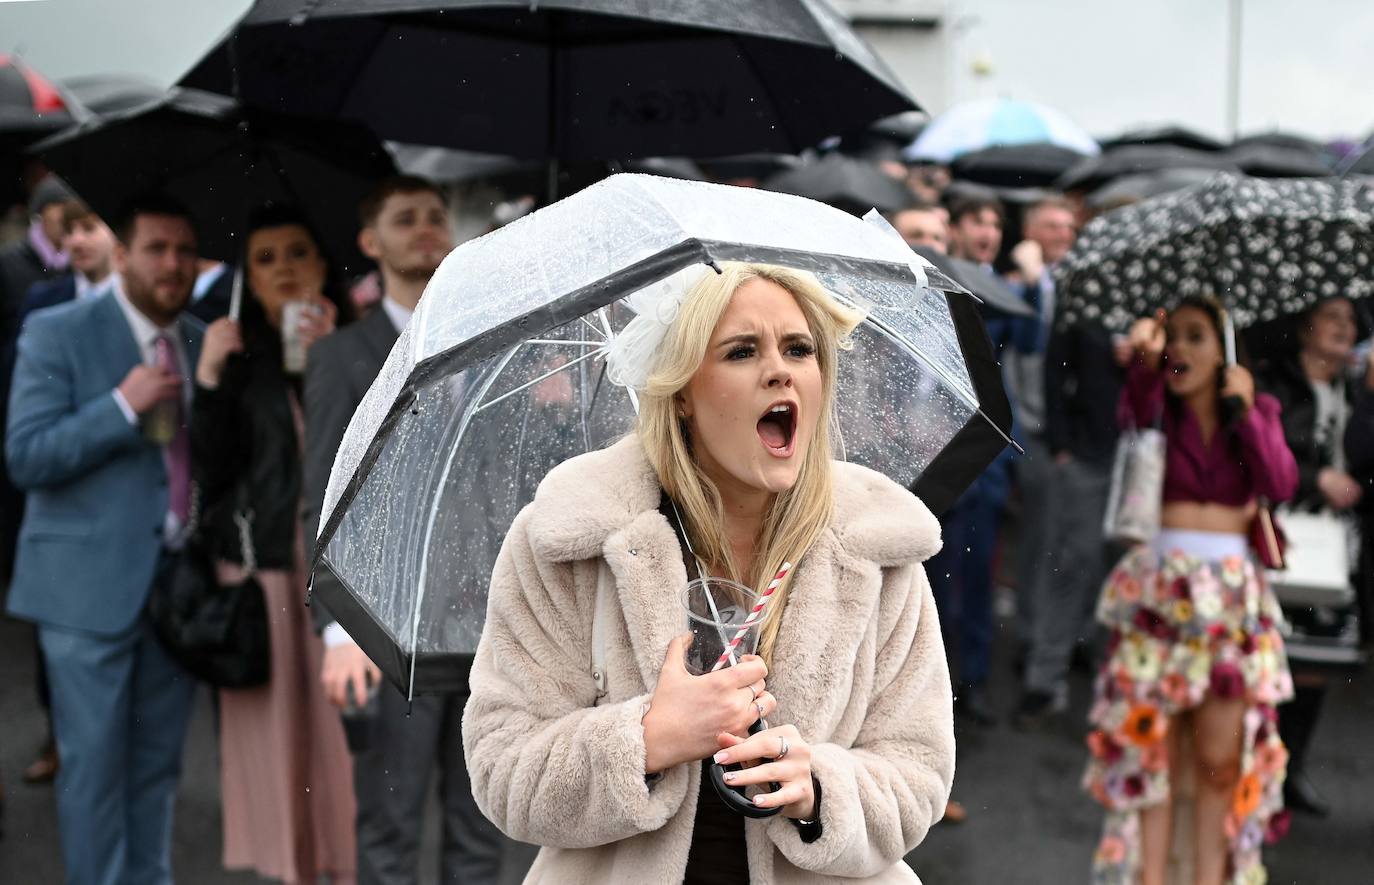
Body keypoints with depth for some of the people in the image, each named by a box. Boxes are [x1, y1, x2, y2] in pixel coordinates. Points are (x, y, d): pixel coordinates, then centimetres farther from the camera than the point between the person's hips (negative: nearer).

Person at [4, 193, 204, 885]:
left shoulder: (205, 344, 10)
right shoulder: (57, 333, -5)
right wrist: (122, 406, -20)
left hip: (179, 585, 5)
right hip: (90, 585, -5)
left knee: (157, 763, 13)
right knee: (94, 764, 0)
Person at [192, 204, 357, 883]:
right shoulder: (237, 354, 8)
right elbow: (212, 466, 0)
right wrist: (208, 380, -11)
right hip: (259, 564, 1)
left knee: (343, 731, -2)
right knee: (272, 728, 3)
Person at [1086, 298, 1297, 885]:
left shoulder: (1257, 411, 10)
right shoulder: (1161, 407, 5)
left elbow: (1281, 485, -6)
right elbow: (1138, 412, -20)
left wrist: (1246, 409, -11)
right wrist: (1145, 360, -39)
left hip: (1232, 592, 1)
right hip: (1158, 588, -1)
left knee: (1219, 758, 1)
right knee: (1152, 746, -3)